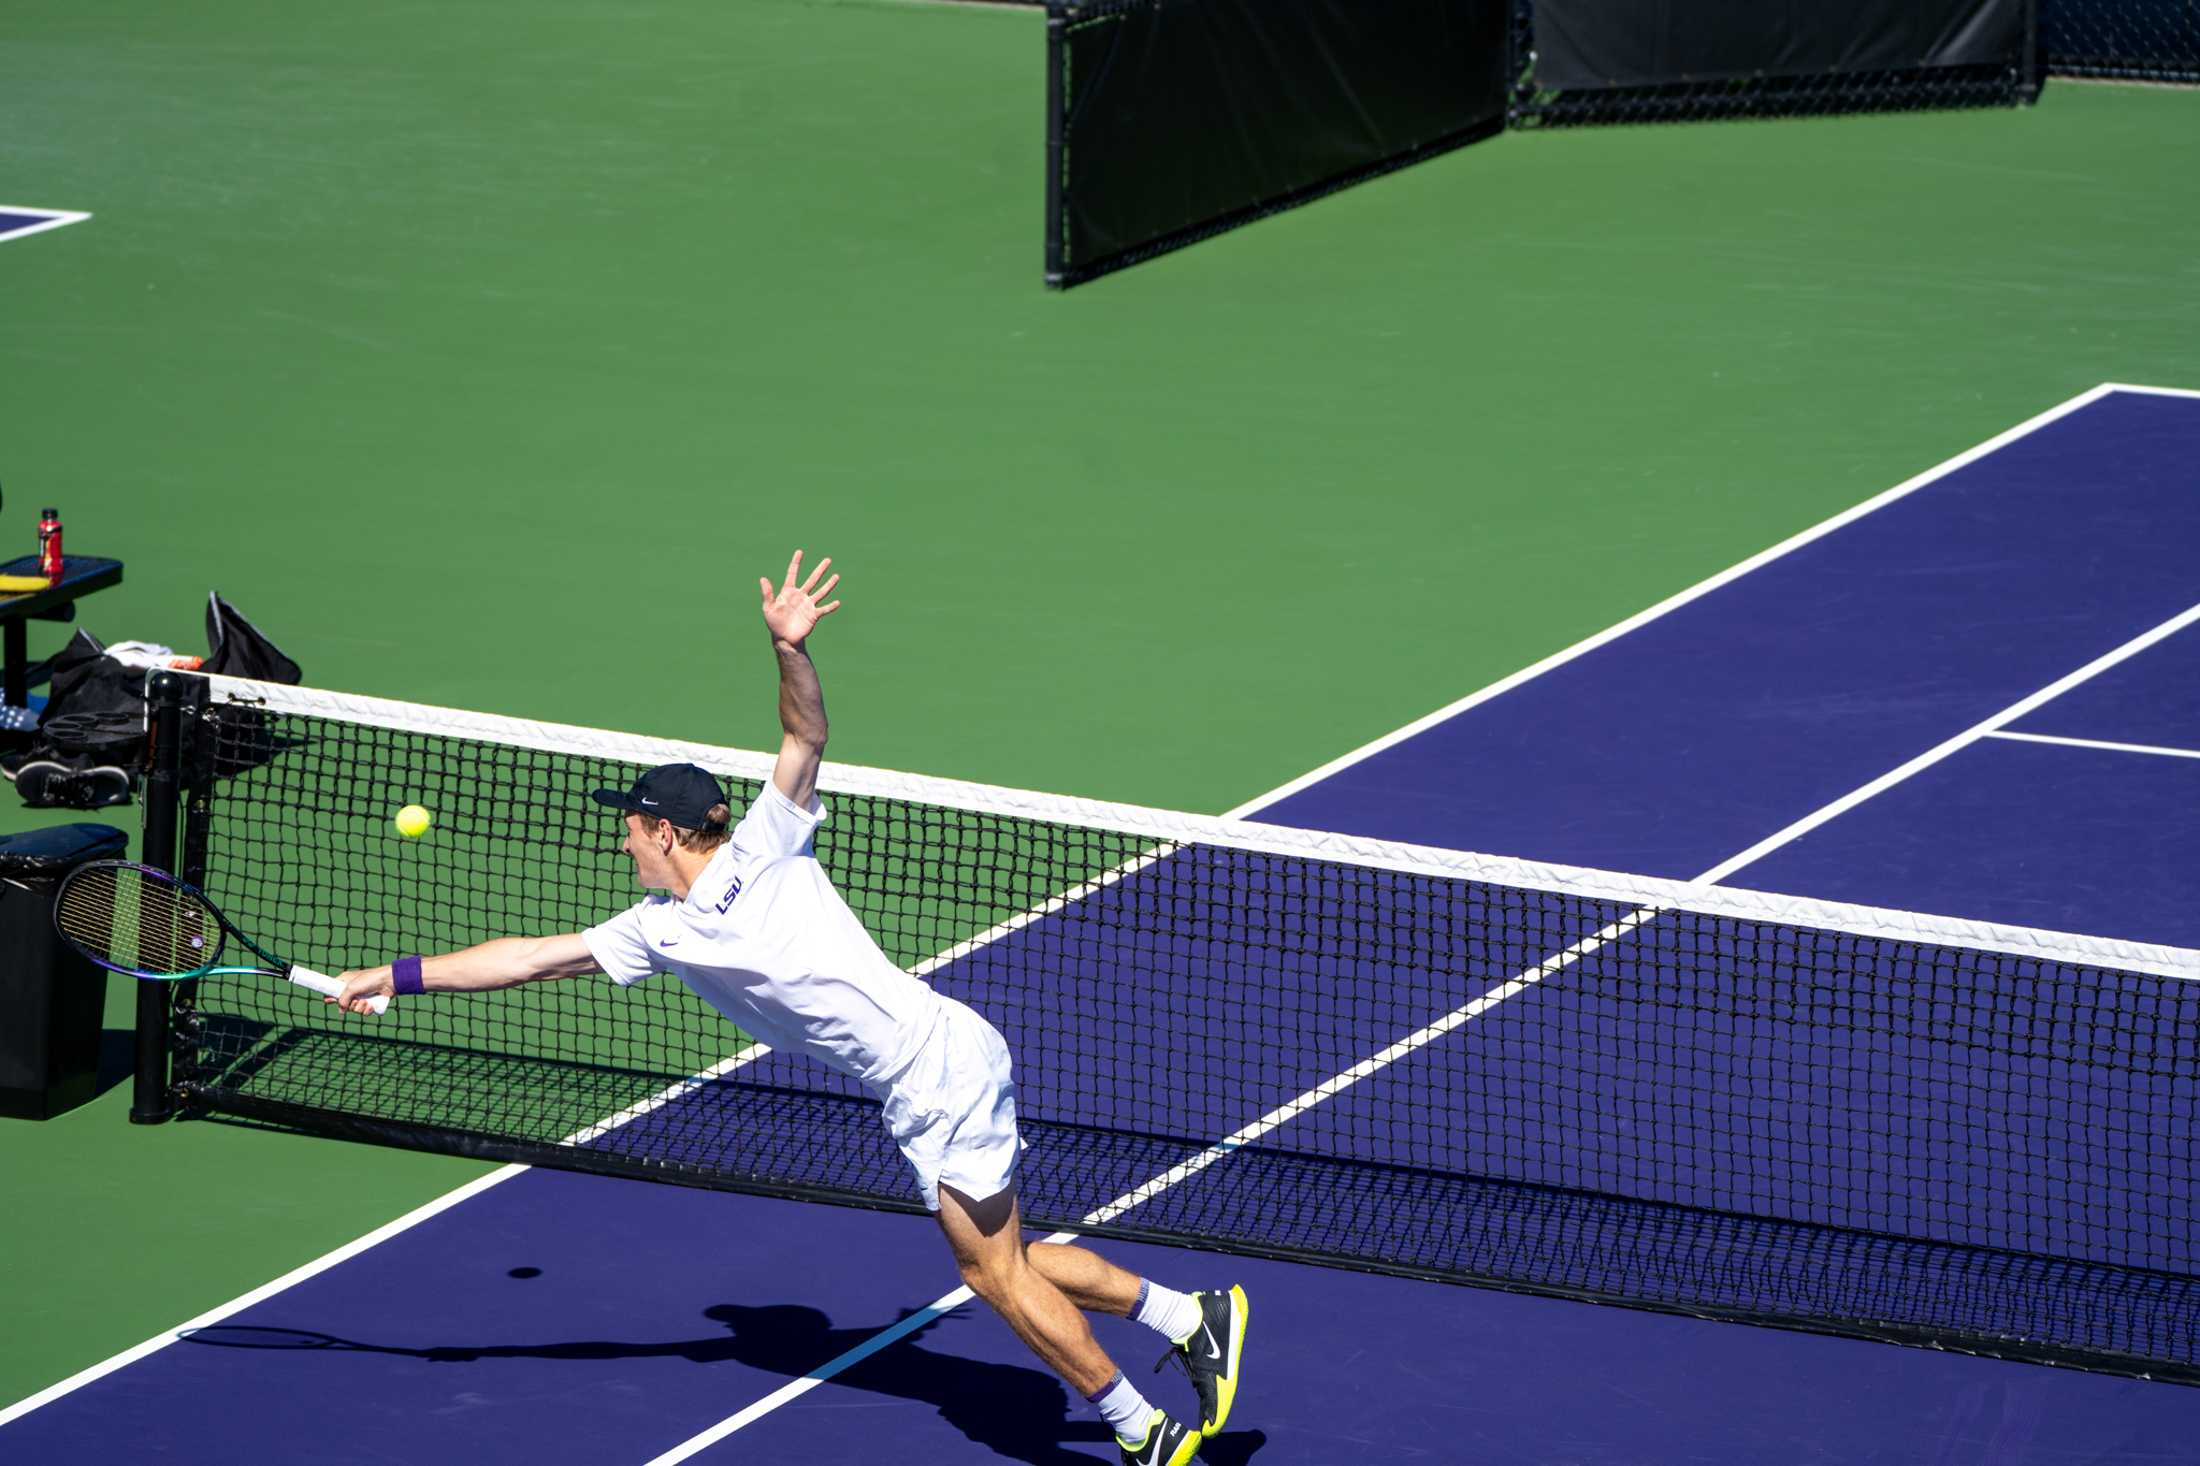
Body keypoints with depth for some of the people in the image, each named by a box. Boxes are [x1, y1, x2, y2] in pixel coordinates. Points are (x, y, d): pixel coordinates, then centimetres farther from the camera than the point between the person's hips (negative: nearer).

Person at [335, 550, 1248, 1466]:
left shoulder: (762, 853, -7)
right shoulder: (658, 933, 11)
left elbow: (805, 740, -16)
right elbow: (534, 956, 14)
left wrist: (789, 649, -34)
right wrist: (401, 976, 12)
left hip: (943, 1059, -8)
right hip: (917, 1103, 8)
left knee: (995, 1271, -3)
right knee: (998, 1267, 10)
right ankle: (1191, 1317, 20)